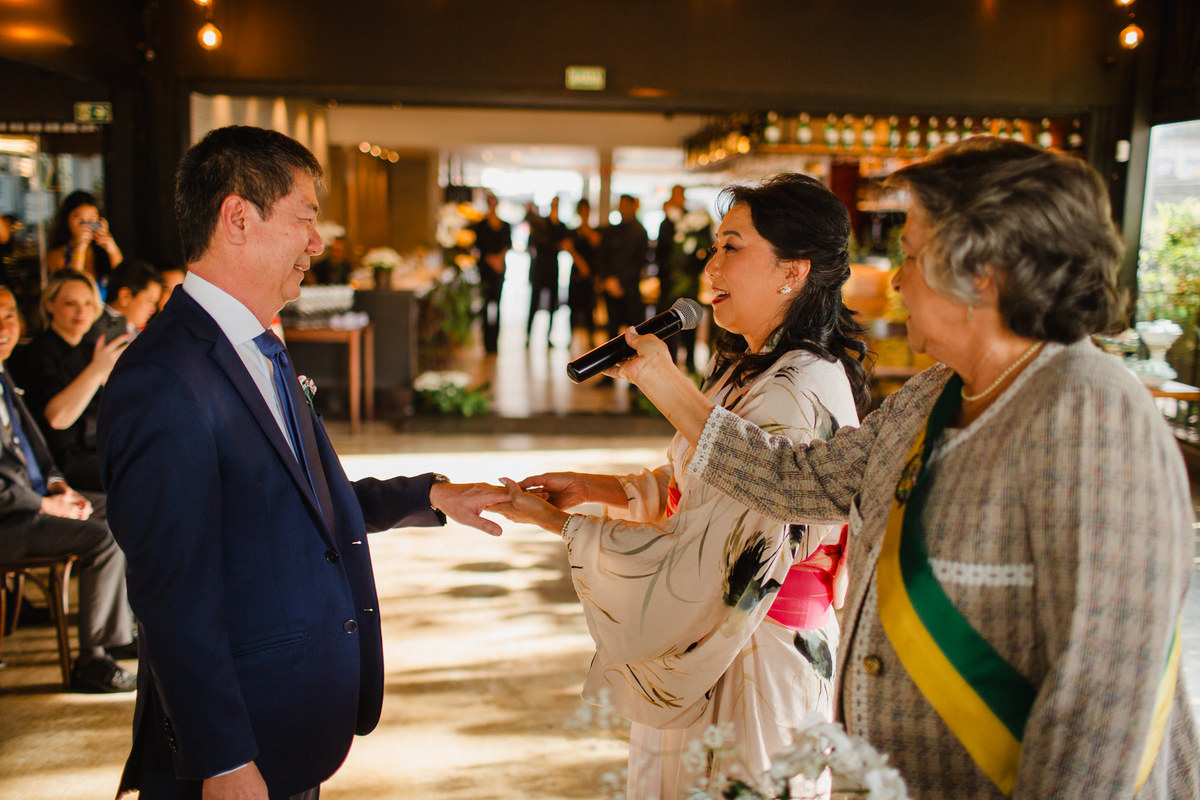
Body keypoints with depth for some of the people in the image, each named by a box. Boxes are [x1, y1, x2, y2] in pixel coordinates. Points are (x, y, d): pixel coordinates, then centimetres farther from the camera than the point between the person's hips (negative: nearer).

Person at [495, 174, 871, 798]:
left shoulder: (794, 400, -26)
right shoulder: (751, 370, 6)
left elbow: (700, 566, -26)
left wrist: (558, 523, -17)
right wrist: (597, 486, 3)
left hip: (752, 661, -9)